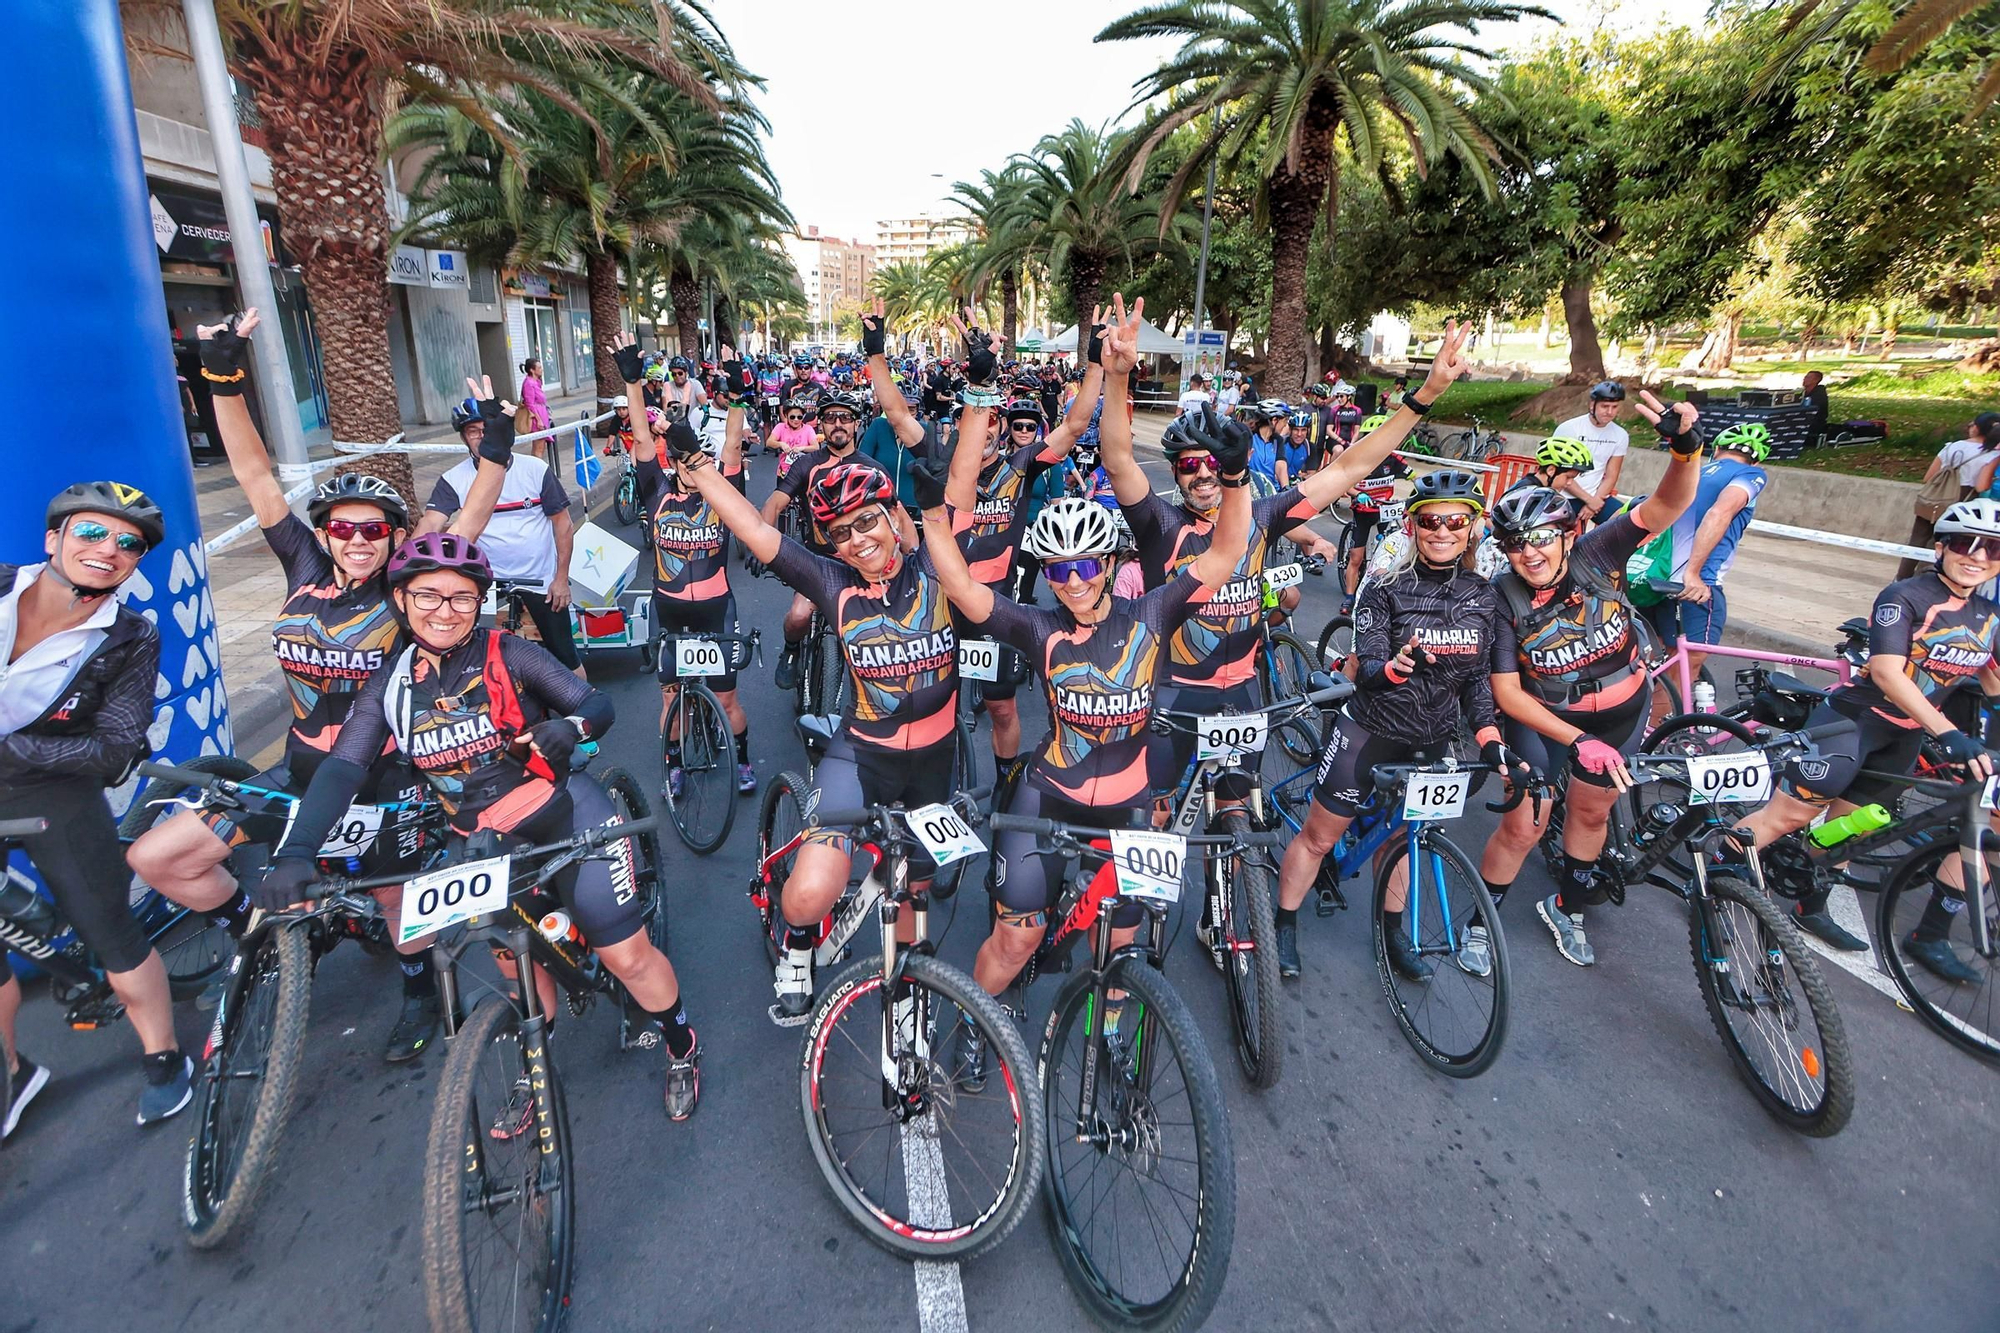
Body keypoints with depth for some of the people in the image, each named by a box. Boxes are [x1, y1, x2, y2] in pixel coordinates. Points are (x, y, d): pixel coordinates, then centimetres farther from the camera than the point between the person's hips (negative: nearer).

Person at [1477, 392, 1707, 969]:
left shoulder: (1596, 555, -20)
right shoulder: (1504, 599, -25)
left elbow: (1670, 502, -32)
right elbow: (1507, 692, -23)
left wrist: (1687, 445, -52)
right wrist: (1576, 740, -30)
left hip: (1620, 710, 3)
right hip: (1543, 719, -3)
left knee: (1591, 813, 19)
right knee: (1523, 827, -4)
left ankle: (1566, 908, 43)